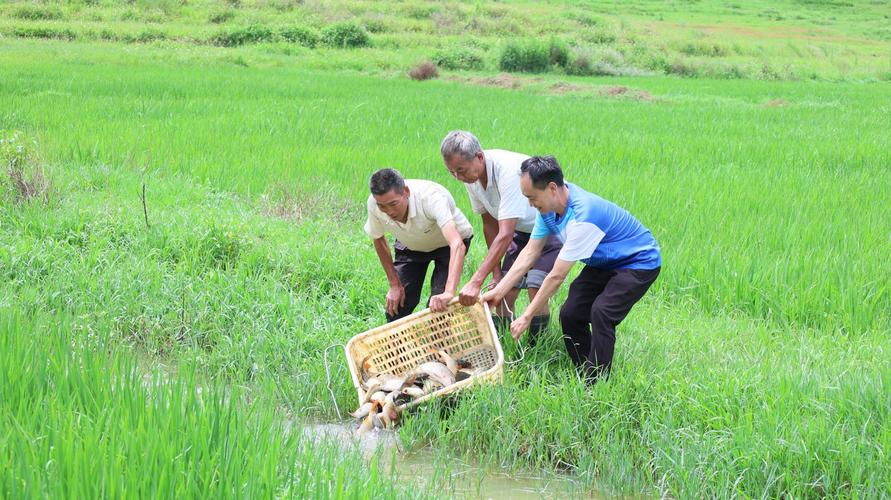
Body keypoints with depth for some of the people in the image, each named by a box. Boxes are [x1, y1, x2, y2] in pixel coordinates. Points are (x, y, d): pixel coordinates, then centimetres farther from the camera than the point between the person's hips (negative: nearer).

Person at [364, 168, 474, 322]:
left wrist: (449, 292, -67)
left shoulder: (431, 198, -42)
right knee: (395, 308, -5)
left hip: (446, 244, -4)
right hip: (410, 246, 4)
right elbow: (379, 240, -6)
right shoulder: (374, 204, -28)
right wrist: (394, 284, -8)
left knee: (438, 306, -20)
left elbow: (457, 245, -55)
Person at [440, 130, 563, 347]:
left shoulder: (508, 170, -37)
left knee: (535, 287, -22)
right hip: (522, 229, 7)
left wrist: (475, 282, -45)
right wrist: (497, 272, -1)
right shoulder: (472, 175, -11)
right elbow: (490, 225, 2)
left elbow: (505, 235, -41)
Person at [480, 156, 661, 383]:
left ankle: (596, 384, -21)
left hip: (639, 262, -9)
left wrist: (526, 317, -22)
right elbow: (530, 253, 0)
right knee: (570, 314, -2)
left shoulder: (582, 217, -36)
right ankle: (583, 377, 10)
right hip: (603, 264, 9)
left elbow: (556, 276, -30)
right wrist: (498, 291, -5)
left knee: (601, 312, -28)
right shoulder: (549, 205, -9)